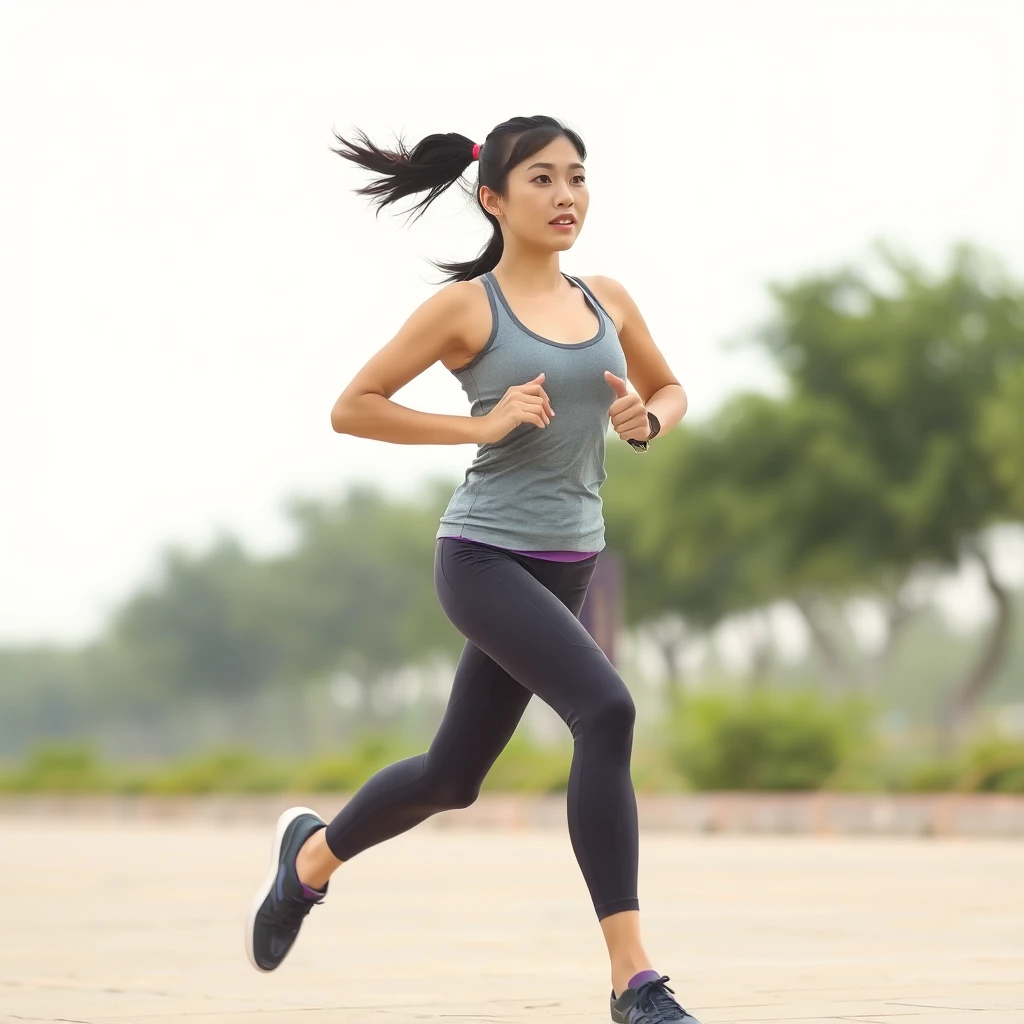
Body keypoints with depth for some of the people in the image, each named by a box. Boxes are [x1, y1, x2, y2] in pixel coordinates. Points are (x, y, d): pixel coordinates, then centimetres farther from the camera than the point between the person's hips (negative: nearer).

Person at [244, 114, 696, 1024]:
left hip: (567, 564, 7)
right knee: (606, 711, -26)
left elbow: (671, 390, 23)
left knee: (452, 775, 17)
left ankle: (311, 852, 47)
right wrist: (481, 424, -14)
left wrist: (647, 419, -1)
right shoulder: (466, 307, -7)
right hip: (485, 554, -7)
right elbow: (351, 408, -5)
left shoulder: (609, 301, 8)